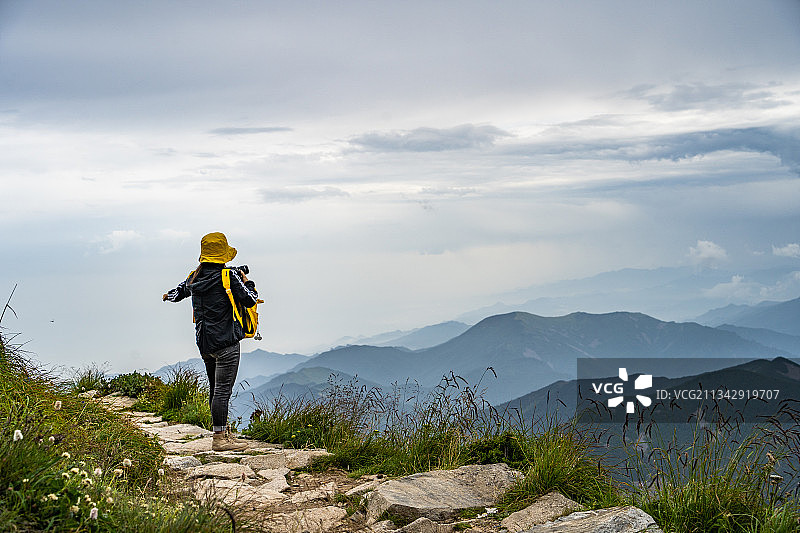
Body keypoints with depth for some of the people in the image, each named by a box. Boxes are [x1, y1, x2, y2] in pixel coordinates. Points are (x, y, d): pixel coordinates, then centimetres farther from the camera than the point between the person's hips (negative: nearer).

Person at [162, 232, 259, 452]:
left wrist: (168, 295, 48)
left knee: (215, 388, 15)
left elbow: (178, 292, 25)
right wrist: (247, 282, 10)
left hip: (204, 342, 7)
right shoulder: (229, 277, -12)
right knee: (222, 389, -6)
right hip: (226, 342, -7)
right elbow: (250, 300, -8)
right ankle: (220, 438, -6)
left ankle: (222, 433, 24)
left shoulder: (194, 278, 8)